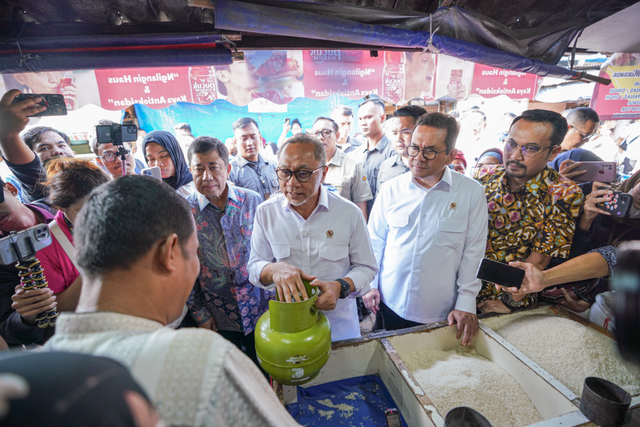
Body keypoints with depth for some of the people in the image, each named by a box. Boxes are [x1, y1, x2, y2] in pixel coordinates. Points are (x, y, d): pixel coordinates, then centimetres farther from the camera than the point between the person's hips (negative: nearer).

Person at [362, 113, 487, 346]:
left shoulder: (471, 193, -8)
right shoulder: (392, 189, -4)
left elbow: (473, 250, -4)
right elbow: (375, 241, 4)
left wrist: (466, 303, -5)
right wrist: (370, 284, 3)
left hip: (441, 313, -1)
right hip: (391, 305, 2)